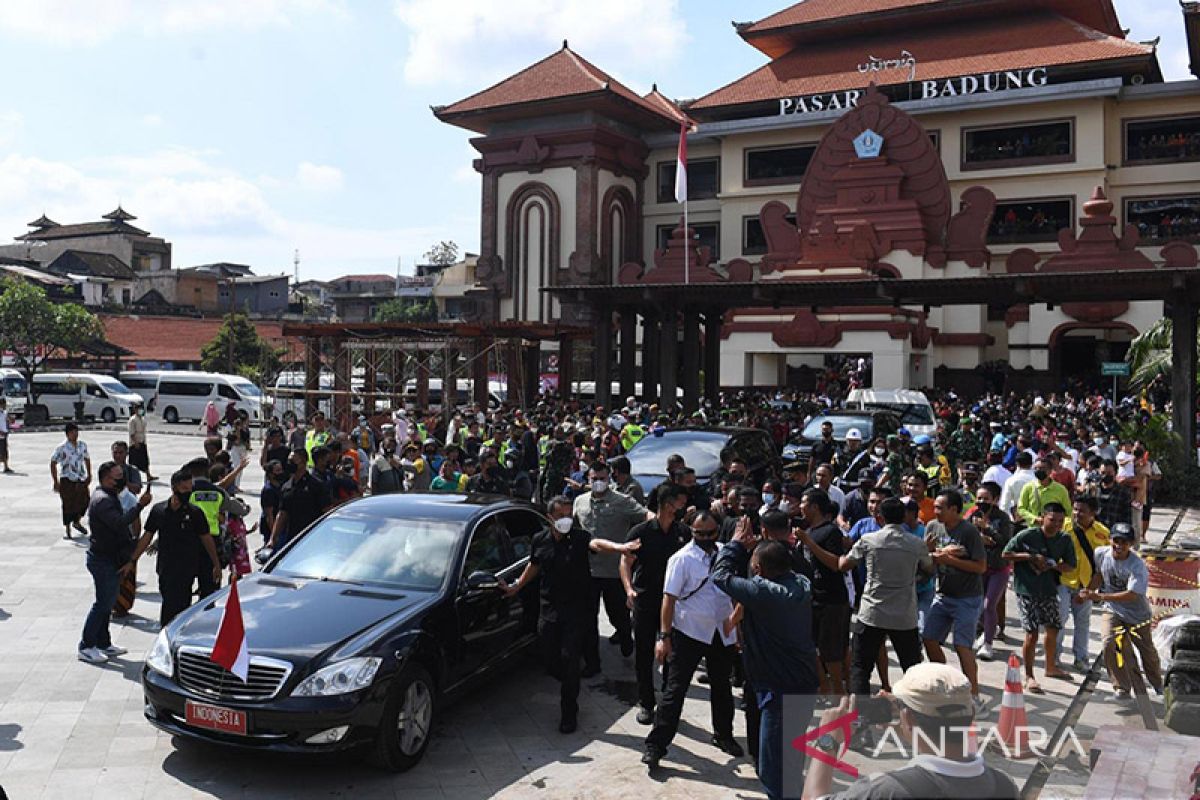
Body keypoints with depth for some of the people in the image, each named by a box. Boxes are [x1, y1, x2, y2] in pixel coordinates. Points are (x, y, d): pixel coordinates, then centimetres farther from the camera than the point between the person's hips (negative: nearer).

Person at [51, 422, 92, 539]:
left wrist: (89, 475, 15)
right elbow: (53, 463, -6)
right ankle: (67, 529, 11)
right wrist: (56, 482, -8)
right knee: (68, 505, -1)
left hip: (81, 480, 5)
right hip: (67, 480, -5)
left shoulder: (83, 446, 5)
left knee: (84, 502, 8)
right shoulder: (61, 448, -9)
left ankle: (76, 522, 32)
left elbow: (87, 459, 19)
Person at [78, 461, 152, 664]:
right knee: (103, 603, -5)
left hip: (110, 558, 10)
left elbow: (118, 525, 18)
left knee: (107, 602, 15)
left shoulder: (109, 497, 15)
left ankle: (104, 644, 23)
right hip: (103, 560, -10)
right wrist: (139, 505, -35)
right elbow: (120, 523, -34)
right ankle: (86, 647, 3)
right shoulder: (102, 500, -19)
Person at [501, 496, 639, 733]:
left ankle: (569, 712, 8)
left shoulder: (578, 537, -11)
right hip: (549, 607, 4)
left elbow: (596, 544, -33)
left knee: (570, 659, -6)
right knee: (551, 660, 8)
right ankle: (570, 685, 40)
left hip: (574, 609, -4)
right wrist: (516, 587, 26)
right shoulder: (540, 540, 3)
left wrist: (619, 547, -54)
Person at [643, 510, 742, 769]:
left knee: (722, 686, 18)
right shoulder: (682, 559, -12)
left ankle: (724, 736, 37)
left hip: (722, 633, 5)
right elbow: (669, 598, -13)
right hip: (689, 633, -5)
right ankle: (656, 745, 2)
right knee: (675, 689, -4)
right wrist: (664, 637, -16)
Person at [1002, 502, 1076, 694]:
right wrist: (1031, 557, -18)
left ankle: (1051, 667, 41)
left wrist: (1054, 566, -12)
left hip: (1049, 591, 5)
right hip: (1027, 591, -5)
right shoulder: (1027, 535, -14)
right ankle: (1029, 677, 6)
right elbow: (1006, 553, -9)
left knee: (1053, 630, 17)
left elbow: (1069, 565, 8)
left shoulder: (1064, 540, 0)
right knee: (1032, 634, -7)